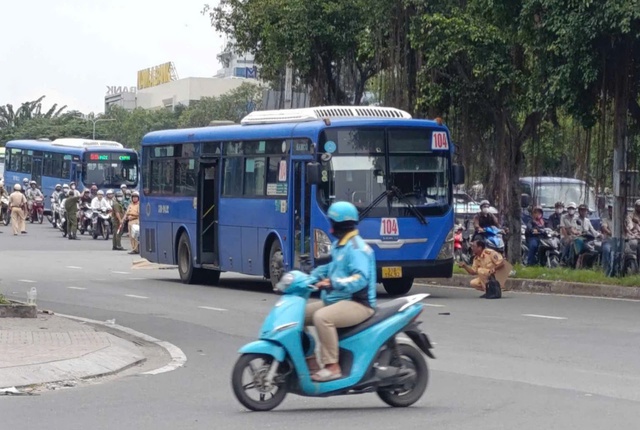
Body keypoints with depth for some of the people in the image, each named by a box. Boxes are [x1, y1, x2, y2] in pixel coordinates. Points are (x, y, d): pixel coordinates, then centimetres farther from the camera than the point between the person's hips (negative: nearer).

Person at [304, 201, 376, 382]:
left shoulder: (356, 248, -16)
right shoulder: (339, 245, 16)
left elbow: (361, 278, -27)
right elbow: (332, 267, 27)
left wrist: (334, 283, -37)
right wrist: (311, 278, 11)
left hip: (358, 303, -11)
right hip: (337, 300, 11)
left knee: (322, 317, -35)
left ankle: (332, 367, -30)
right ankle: (310, 361, 8)